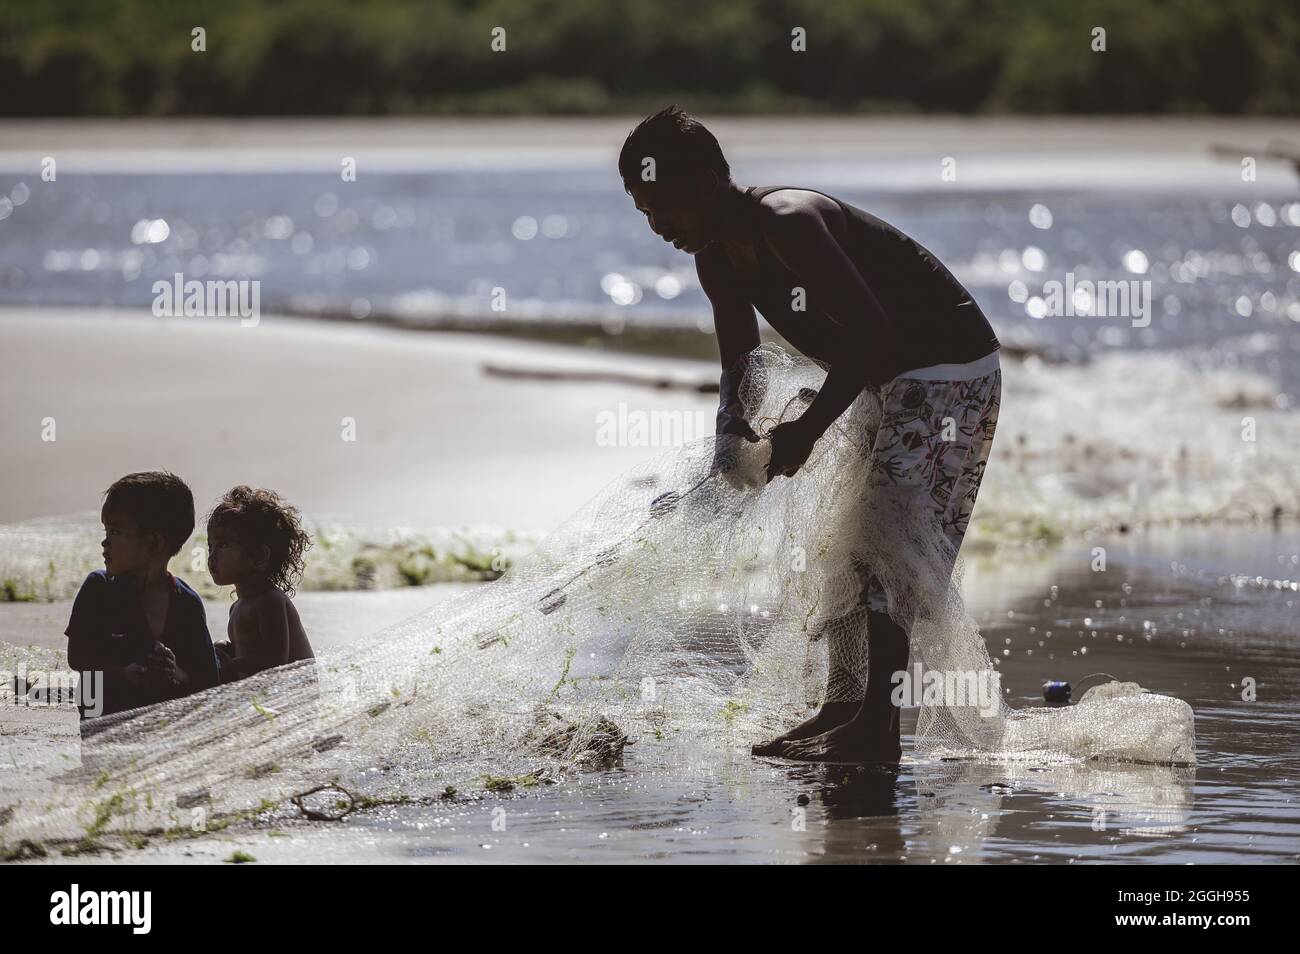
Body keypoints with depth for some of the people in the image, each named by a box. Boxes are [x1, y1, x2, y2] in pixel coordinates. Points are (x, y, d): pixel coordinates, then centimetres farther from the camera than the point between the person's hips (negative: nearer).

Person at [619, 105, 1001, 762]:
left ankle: (877, 729, -15)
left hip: (950, 370, -10)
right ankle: (844, 710, 17)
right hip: (893, 381, 10)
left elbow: (872, 333, -31)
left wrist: (807, 430, -27)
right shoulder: (717, 260, 3)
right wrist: (726, 465, -5)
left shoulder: (786, 223, -27)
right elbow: (738, 368, 11)